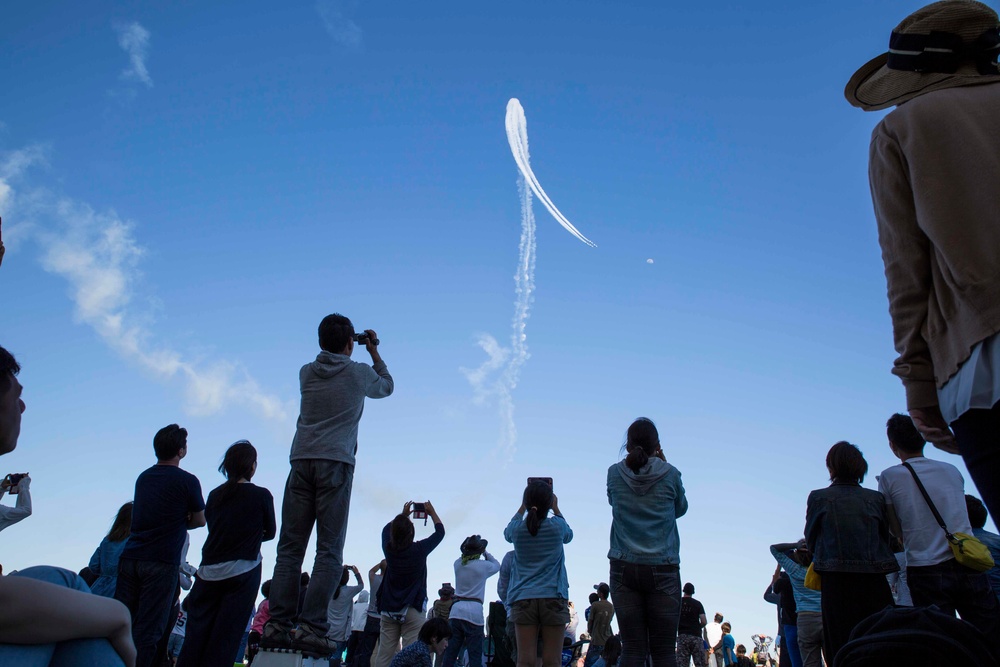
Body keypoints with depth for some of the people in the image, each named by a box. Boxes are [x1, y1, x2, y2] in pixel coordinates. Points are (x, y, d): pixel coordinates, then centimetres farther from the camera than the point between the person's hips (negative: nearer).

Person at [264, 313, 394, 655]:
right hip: (336, 464, -4)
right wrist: (374, 351, 32)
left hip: (302, 461, 4)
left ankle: (278, 624, -1)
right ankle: (310, 627, -11)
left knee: (289, 548, 4)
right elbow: (386, 386, 24)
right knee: (329, 551, -4)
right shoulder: (359, 373, 3)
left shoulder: (307, 372, 12)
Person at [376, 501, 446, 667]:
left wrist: (403, 515, 30)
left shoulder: (388, 548, -1)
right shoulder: (419, 549, -9)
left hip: (388, 609, 4)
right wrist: (432, 512, 20)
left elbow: (386, 529, 23)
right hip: (412, 609, -4)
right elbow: (440, 532, 8)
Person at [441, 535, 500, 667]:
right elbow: (497, 565, 18)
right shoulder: (483, 566, -3)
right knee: (475, 655, -2)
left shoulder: (458, 564, 9)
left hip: (456, 611, 4)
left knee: (450, 654, 5)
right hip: (474, 612, -4)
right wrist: (485, 553, 25)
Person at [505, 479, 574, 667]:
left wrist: (522, 507, 30)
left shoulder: (518, 529, -1)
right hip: (553, 598, -1)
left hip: (523, 598, 1)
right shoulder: (557, 526, -3)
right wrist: (556, 509, 30)